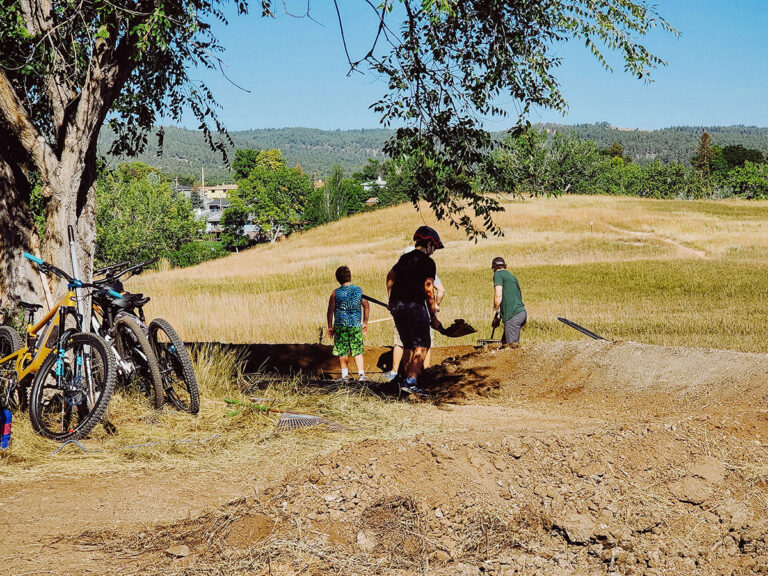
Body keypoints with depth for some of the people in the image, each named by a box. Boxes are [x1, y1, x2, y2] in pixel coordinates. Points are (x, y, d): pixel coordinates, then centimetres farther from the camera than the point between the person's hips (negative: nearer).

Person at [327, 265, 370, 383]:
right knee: (358, 351, 8)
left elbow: (330, 311, -3)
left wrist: (330, 326, 7)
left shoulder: (335, 293, -7)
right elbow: (366, 307, 8)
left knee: (342, 352, 8)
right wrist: (365, 323, 19)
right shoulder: (359, 290, -1)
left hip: (340, 325, -2)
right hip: (356, 325, 2)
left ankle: (345, 375, 9)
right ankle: (361, 374, 0)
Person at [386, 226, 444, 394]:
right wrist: (433, 317, -6)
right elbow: (428, 291, -9)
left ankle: (406, 380, 15)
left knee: (410, 346, 16)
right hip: (414, 306, -8)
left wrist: (392, 301, 39)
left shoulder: (405, 258, 17)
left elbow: (390, 277, 29)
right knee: (422, 346, -6)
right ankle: (411, 382, -16)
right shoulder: (427, 262, -5)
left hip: (396, 306, 8)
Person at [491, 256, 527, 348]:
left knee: (512, 345, -10)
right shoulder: (511, 275, 22)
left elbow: (498, 295, -13)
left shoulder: (498, 274, -2)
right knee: (505, 344, 13)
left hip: (513, 316, -8)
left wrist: (495, 310, 1)